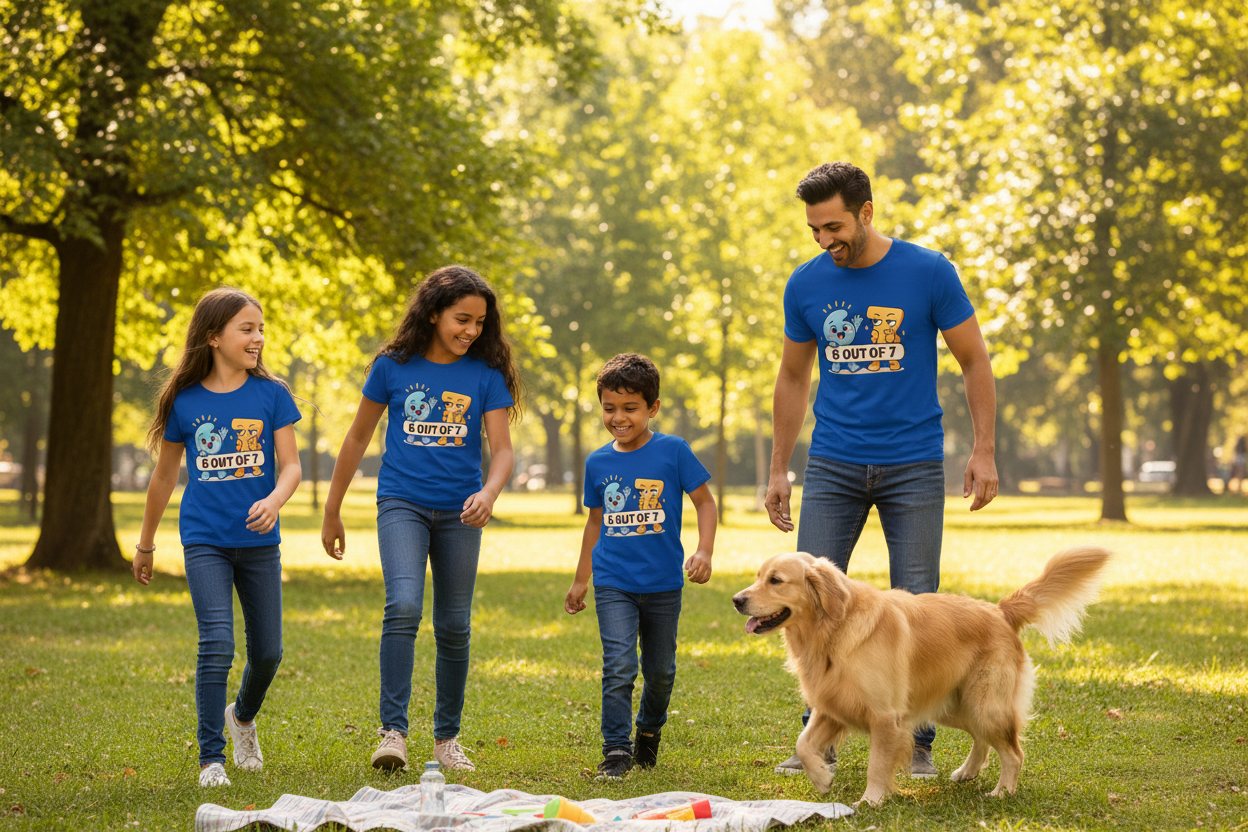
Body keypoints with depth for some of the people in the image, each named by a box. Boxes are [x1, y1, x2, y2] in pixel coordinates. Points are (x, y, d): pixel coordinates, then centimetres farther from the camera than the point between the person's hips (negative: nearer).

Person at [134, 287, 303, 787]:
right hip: (205, 542, -2)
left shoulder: (272, 394, -1)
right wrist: (145, 545, 18)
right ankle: (211, 758, -6)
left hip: (259, 541, 2)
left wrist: (274, 501, -27)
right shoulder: (185, 402, 0)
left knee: (267, 652, 9)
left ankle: (242, 715, 41)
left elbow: (291, 466, -4)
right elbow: (165, 475, 11)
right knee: (217, 644, -15)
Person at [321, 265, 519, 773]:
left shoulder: (486, 374, -1)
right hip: (402, 503, -2)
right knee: (403, 606, -22)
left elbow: (502, 449, -7)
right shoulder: (393, 367, -2)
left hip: (459, 511, 2)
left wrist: (489, 493, -29)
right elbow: (358, 438, 8)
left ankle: (447, 738, 22)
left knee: (454, 626, 7)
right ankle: (393, 731, -20)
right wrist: (332, 512, 11)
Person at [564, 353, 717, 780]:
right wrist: (580, 580, 19)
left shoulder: (673, 451, -5)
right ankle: (616, 750, -7)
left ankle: (650, 730, 37)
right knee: (619, 668, -13)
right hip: (613, 584, 1)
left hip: (663, 584, 0)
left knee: (660, 670, 12)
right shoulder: (598, 463, 3)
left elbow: (704, 502, 0)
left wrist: (703, 551, -15)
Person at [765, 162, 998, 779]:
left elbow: (975, 363, 1)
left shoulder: (928, 273, -7)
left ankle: (918, 745, 11)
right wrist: (778, 470, 12)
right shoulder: (806, 285, 2)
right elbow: (793, 379, 14)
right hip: (833, 467, 2)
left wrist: (983, 451, -7)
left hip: (913, 467, -2)